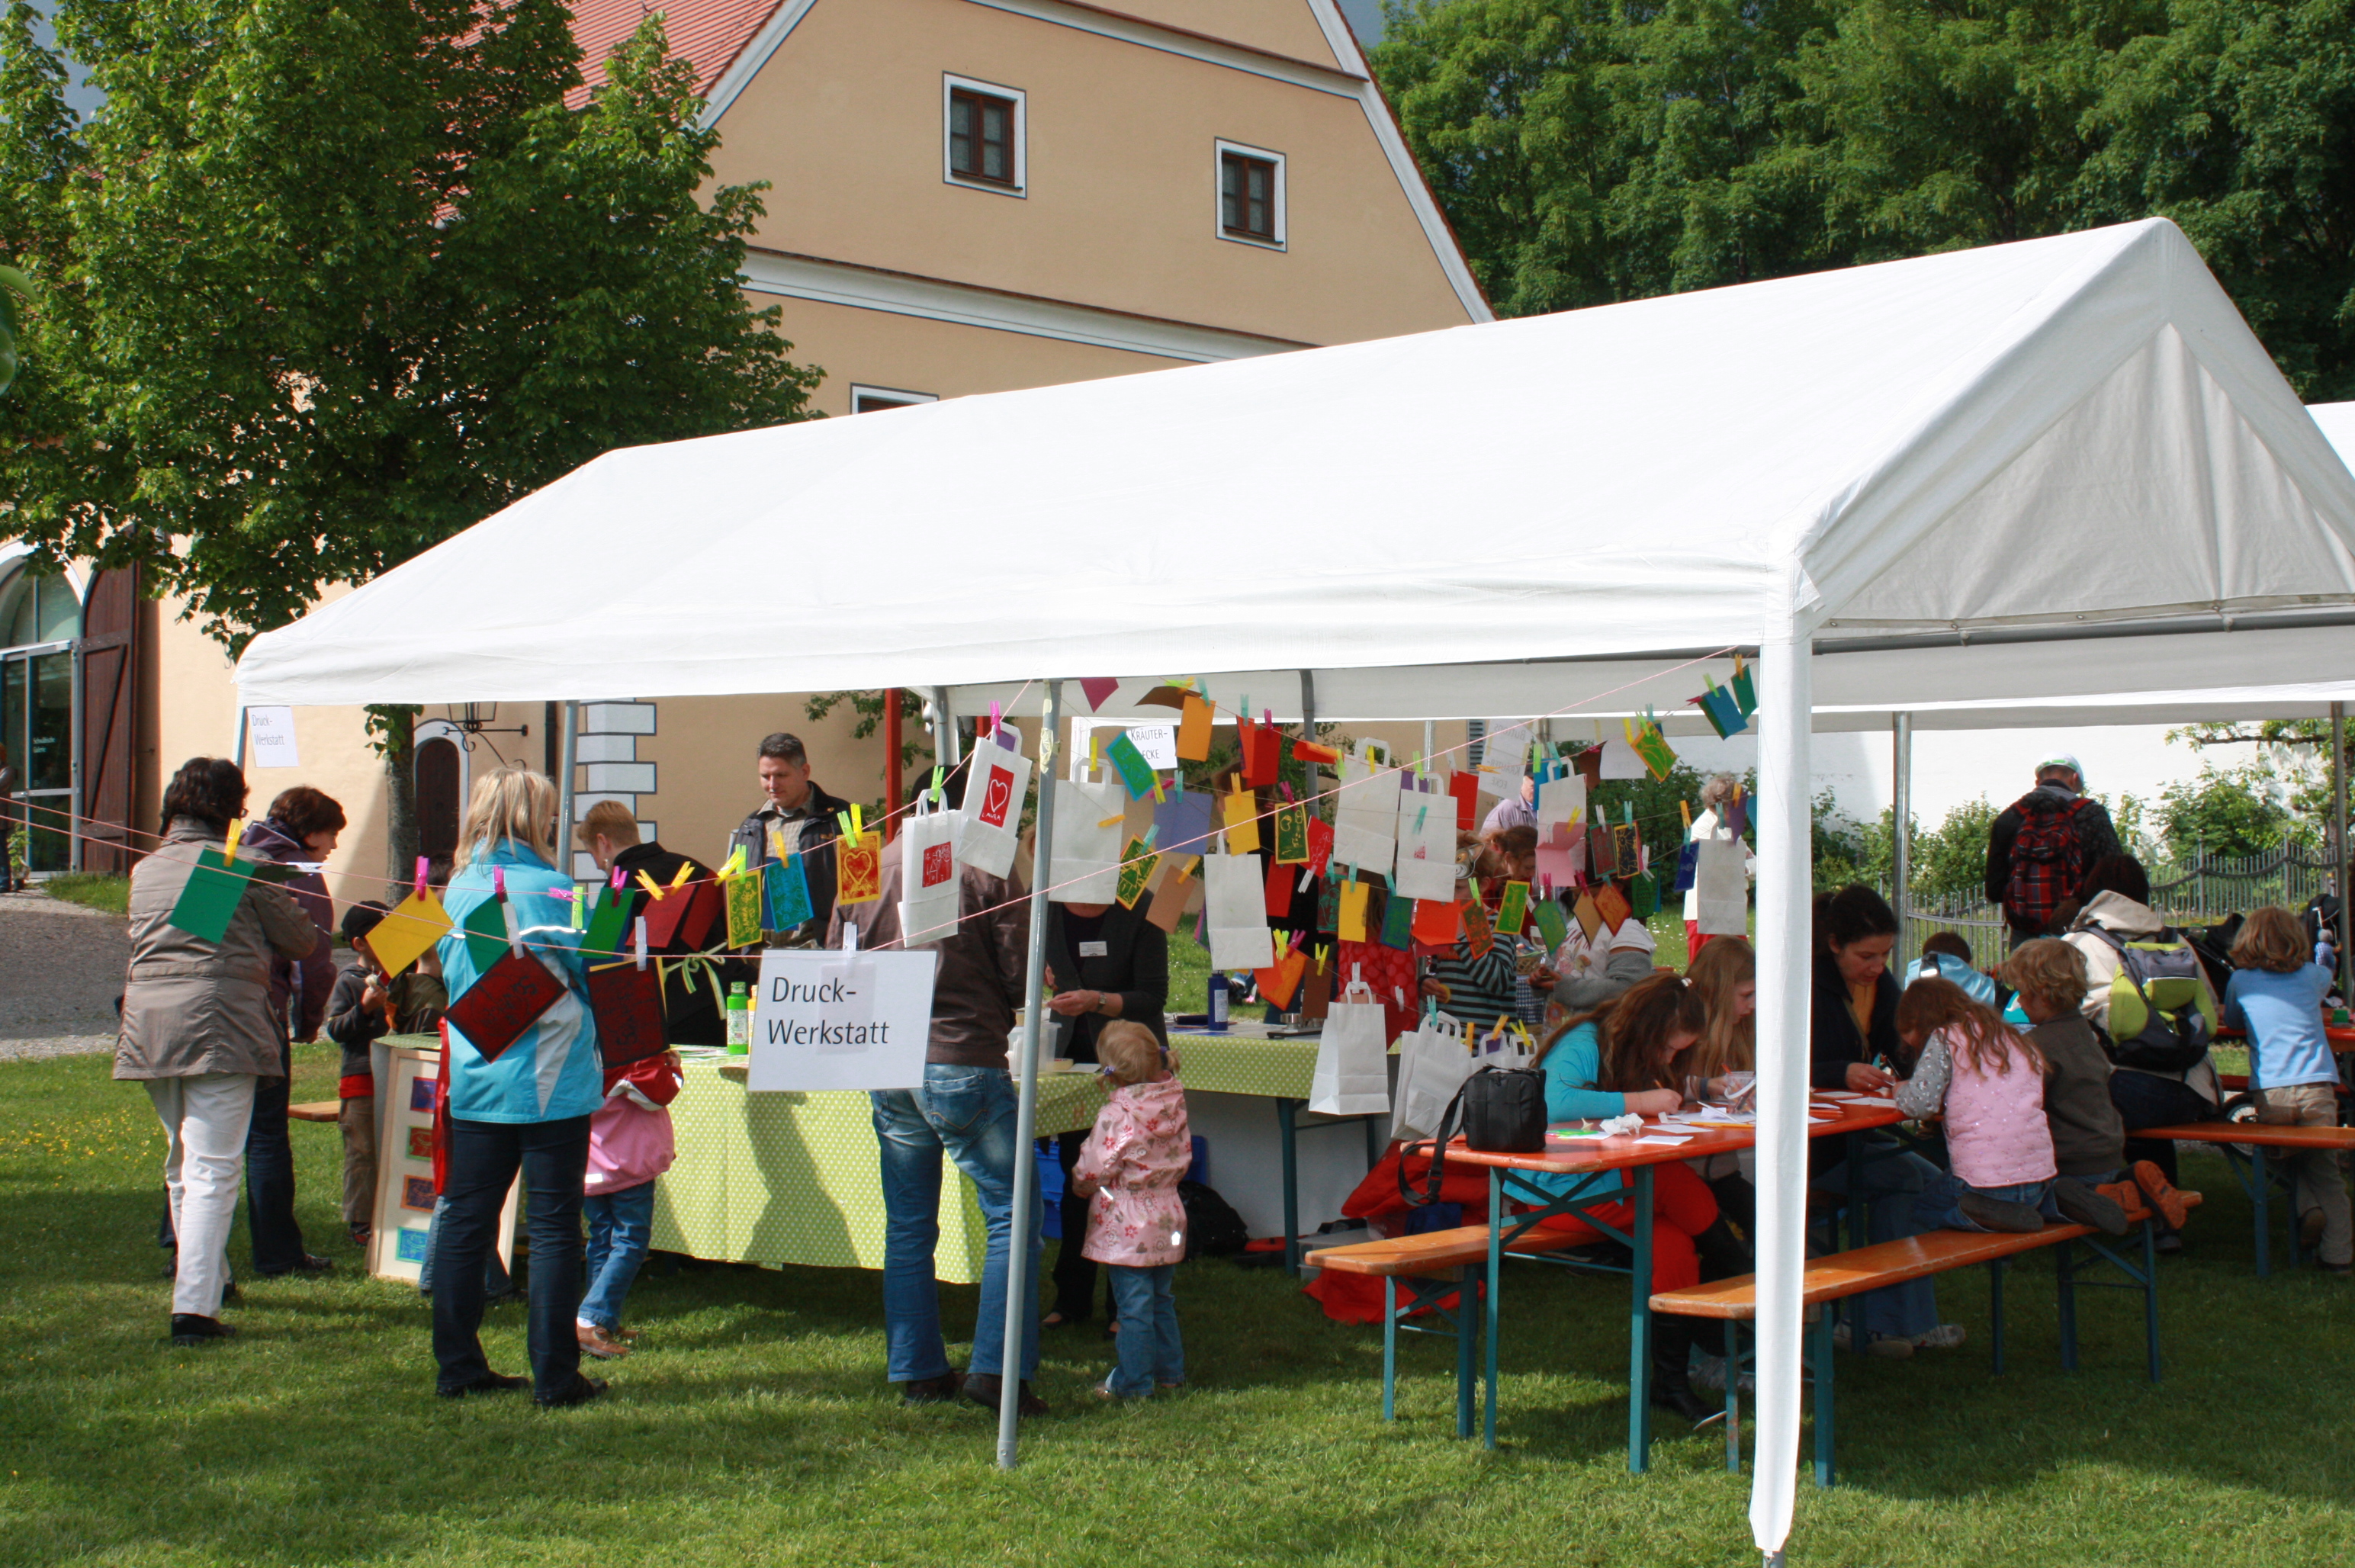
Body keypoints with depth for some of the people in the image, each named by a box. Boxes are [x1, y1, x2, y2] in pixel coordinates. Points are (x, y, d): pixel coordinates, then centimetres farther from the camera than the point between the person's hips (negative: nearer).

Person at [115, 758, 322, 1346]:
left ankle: (207, 1280, 34)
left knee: (181, 1165, 22)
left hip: (147, 1026, 6)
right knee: (211, 1170, -7)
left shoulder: (144, 870, 15)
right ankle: (193, 1306, -14)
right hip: (218, 1025, -6)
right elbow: (300, 940, 3)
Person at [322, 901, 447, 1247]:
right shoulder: (349, 981, -5)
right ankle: (361, 1224, 3)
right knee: (363, 1153, -2)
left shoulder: (402, 976, 12)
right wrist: (364, 1008, -24)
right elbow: (334, 1029, -11)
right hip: (361, 1079, -5)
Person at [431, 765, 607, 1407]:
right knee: (553, 1226, 0)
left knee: (464, 1222, 11)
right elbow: (589, 972, -8)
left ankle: (457, 1366, 16)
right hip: (550, 1082, -6)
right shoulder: (549, 889, -12)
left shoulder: (458, 888, 6)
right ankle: (555, 1374, 2)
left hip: (474, 1082, 6)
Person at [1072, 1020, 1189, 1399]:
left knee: (1134, 1305, 0)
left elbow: (1095, 1169, -16)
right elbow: (1184, 1157, 11)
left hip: (1127, 1225, -7)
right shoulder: (1174, 1103, 0)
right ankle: (1170, 1371, 27)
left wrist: (1080, 1180, 5)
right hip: (1168, 1215, 7)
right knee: (1161, 1299, 19)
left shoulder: (1118, 1114, -20)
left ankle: (1133, 1382, 6)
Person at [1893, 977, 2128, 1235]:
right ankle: (2056, 1200, 7)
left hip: (1982, 1181, -6)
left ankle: (1981, 1214, -8)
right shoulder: (2015, 1040, 18)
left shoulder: (1943, 1039, -2)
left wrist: (1901, 1091, 10)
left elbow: (1920, 1104, -12)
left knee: (1922, 1210, 21)